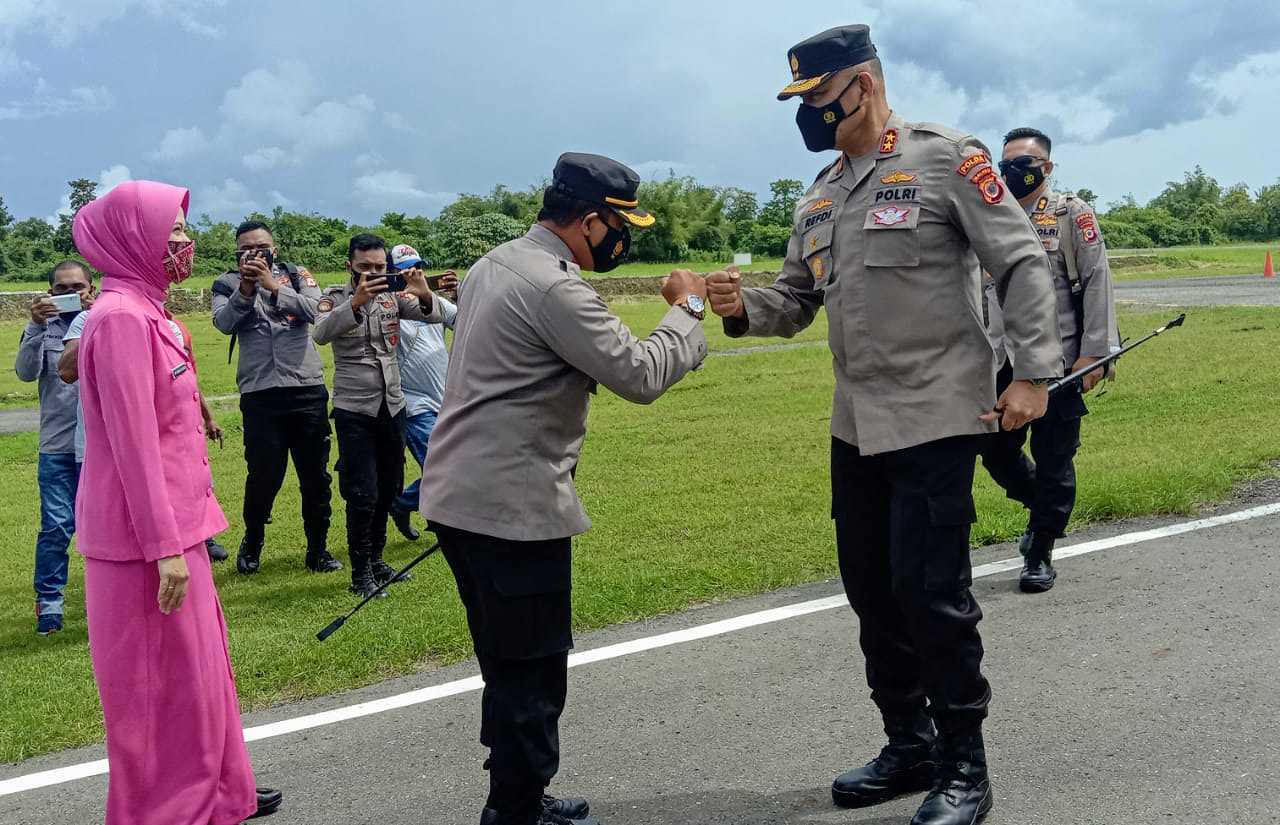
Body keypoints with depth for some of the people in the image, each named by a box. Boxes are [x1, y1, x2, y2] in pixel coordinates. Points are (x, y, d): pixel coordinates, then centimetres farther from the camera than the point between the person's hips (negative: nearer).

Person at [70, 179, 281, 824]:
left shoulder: (145, 313, 13)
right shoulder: (121, 318, -17)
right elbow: (133, 444, -21)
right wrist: (165, 547, -21)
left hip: (171, 526, 10)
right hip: (148, 536, -10)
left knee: (197, 668, 18)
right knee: (166, 683, 1)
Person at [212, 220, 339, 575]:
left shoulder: (297, 275, 8)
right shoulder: (228, 284, 7)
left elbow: (313, 309, -10)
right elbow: (224, 323, -10)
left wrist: (273, 286, -20)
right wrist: (246, 289, -22)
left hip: (308, 389, 1)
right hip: (260, 395, -1)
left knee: (316, 475, 7)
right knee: (264, 476, 2)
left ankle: (318, 549, 21)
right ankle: (251, 543, 25)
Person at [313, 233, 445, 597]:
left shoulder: (392, 295, 3)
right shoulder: (336, 297, -7)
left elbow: (434, 316, -10)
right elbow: (321, 333, -27)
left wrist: (424, 294, -33)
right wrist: (356, 302, -42)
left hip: (392, 405, 4)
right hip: (354, 410, -4)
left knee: (388, 489, 12)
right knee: (363, 494, -5)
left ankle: (376, 559, 28)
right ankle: (361, 573, 6)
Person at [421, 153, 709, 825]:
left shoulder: (493, 264, 14)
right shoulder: (555, 286, -18)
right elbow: (641, 375, -19)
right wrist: (687, 310, -4)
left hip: (457, 494, 10)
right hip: (512, 508, -10)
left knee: (509, 664, 20)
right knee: (532, 674, 0)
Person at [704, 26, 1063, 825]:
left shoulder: (945, 158, -8)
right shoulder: (822, 193, 14)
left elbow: (1022, 262, -10)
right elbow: (797, 302, 15)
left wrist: (1034, 372, -17)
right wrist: (743, 307, -7)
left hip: (937, 419, -8)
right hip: (857, 425, 8)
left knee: (931, 593, -7)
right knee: (872, 589, 13)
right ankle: (909, 744, 29)